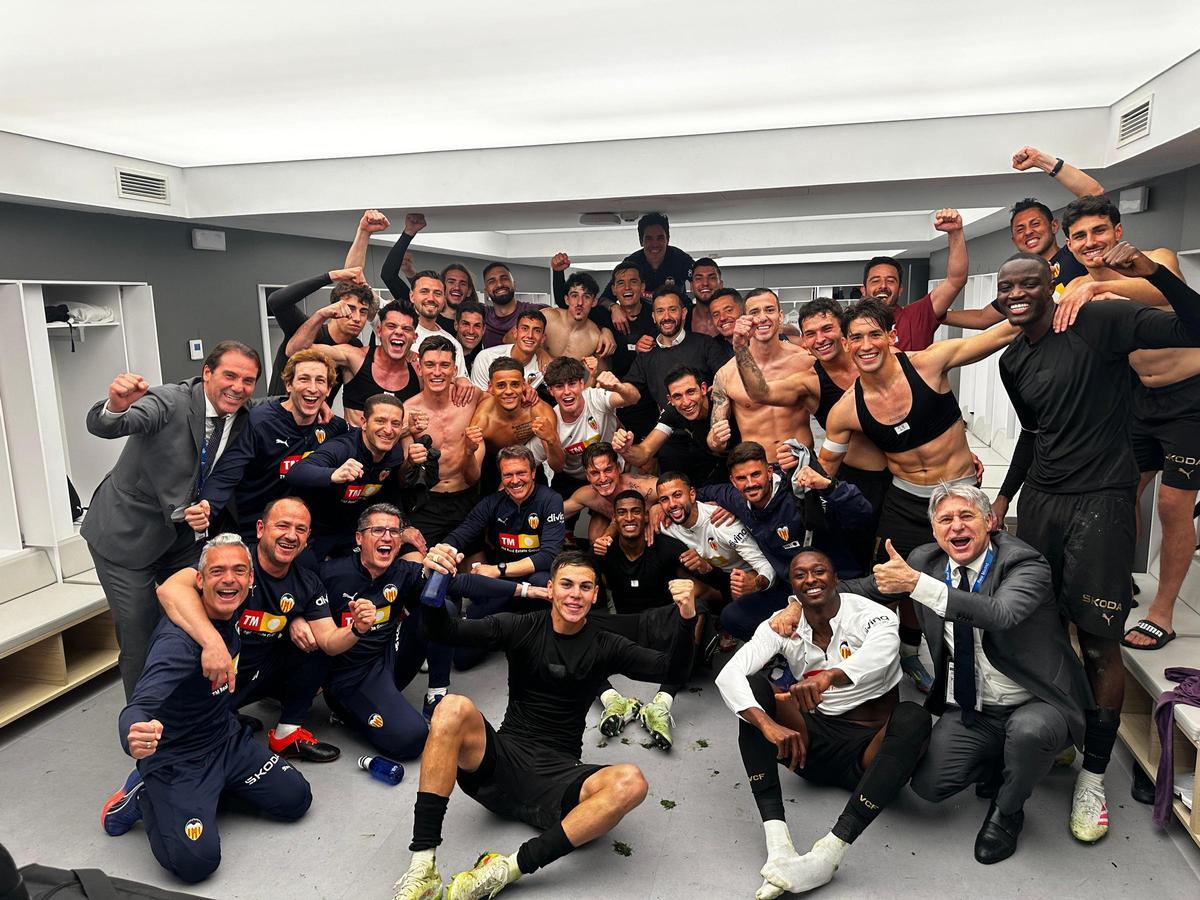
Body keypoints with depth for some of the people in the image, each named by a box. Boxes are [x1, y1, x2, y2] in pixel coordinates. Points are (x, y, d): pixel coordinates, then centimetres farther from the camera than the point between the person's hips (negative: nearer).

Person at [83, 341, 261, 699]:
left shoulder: (247, 420, -6)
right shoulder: (170, 401, -22)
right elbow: (103, 426, -37)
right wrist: (116, 407, -60)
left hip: (185, 532, 5)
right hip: (128, 532, -5)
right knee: (140, 632, -2)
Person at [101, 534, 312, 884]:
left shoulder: (233, 617, -5)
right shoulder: (178, 637, -28)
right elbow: (139, 706, -39)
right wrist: (133, 736, -63)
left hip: (227, 740, 7)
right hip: (175, 759, -7)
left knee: (296, 799, -1)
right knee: (196, 861, -20)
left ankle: (215, 787, 18)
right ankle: (145, 794, 6)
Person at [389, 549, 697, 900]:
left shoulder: (605, 647, 3)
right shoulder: (521, 628, 1)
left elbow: (669, 668, -8)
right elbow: (447, 632, -11)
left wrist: (687, 619, -28)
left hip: (557, 776, 0)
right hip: (503, 759, 0)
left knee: (631, 783, -29)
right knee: (454, 708, -28)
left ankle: (505, 870, -30)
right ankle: (422, 867, -28)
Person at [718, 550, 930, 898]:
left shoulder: (873, 616, -10)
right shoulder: (782, 626, -4)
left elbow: (879, 657, -35)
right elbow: (728, 675, -19)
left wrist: (829, 676, -56)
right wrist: (768, 725, -37)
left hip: (870, 748, -2)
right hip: (812, 742, 3)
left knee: (913, 717, -33)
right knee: (753, 685, -20)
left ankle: (829, 853, -41)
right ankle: (777, 842, -32)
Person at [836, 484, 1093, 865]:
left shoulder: (1025, 564, -17)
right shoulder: (925, 560, -1)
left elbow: (1000, 615, -38)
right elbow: (867, 587, 10)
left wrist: (916, 583, -44)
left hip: (1035, 705, -4)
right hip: (969, 711, 4)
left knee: (1029, 730, -37)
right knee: (928, 784, -14)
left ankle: (1007, 810, -3)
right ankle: (997, 762, 20)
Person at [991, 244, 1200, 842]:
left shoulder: (1098, 323, -9)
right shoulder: (1012, 362, 11)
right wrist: (1005, 495, 21)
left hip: (1099, 500, -6)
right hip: (1040, 499, 6)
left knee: (1099, 644, -2)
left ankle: (1093, 774, 12)